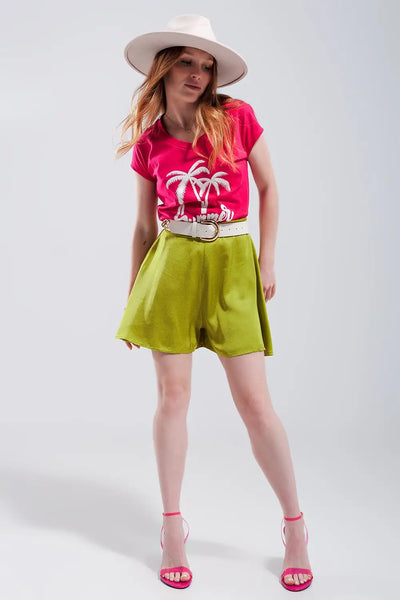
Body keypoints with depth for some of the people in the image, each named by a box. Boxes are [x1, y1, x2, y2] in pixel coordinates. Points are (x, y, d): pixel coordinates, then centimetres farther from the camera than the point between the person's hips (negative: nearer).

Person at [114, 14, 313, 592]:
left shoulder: (238, 116, 3)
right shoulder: (149, 144, 7)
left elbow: (268, 187, 9)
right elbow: (144, 226, 12)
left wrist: (267, 260, 1)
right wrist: (132, 302, 12)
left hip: (232, 262, -1)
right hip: (172, 264, 2)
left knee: (254, 401, -3)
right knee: (173, 393, 2)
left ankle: (295, 528, 15)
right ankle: (173, 528, 18)